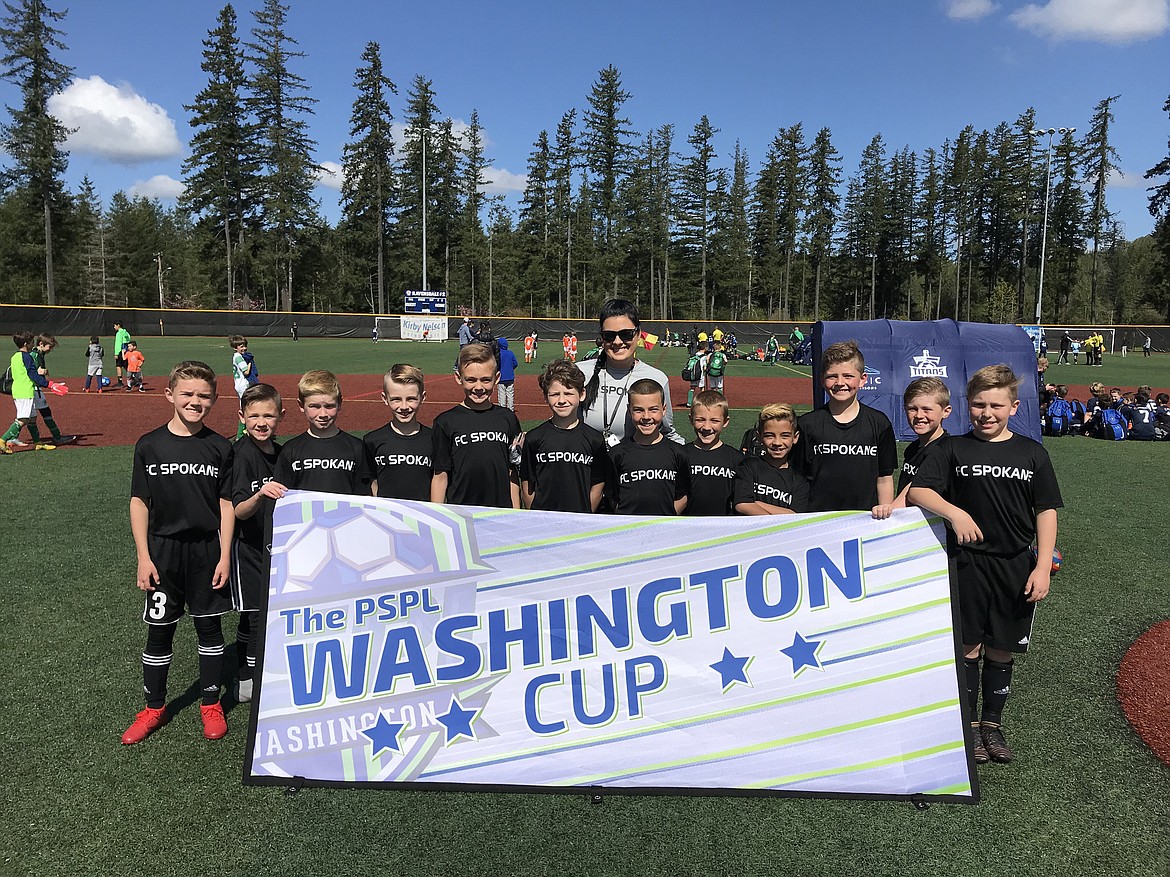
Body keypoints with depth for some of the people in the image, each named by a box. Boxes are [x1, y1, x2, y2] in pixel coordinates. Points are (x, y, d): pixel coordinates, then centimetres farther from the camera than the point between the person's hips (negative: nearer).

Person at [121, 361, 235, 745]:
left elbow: (226, 504, 0)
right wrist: (144, 557, -5)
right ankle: (154, 708, 27)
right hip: (163, 551, 0)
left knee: (209, 627, 10)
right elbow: (139, 502, 0)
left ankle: (211, 704, 25)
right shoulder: (149, 445, -3)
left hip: (207, 550, 0)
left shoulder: (220, 447, -3)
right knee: (159, 631, 10)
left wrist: (225, 557, -4)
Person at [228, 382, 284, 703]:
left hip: (276, 543, 6)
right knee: (253, 616, 1)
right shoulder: (241, 454, -15)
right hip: (249, 547, -6)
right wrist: (259, 496, -40)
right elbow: (238, 511, -23)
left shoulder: (279, 452, 5)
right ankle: (246, 682, 16)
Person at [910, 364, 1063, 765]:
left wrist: (1043, 567, -3)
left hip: (1017, 566, 2)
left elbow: (1046, 512, 4)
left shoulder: (1032, 453, 4)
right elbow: (917, 491, -9)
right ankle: (968, 725, 20)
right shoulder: (953, 449, -1)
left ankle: (993, 725, 26)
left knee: (1001, 650, 10)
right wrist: (955, 512, -26)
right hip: (968, 563, -1)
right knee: (969, 647, 5)